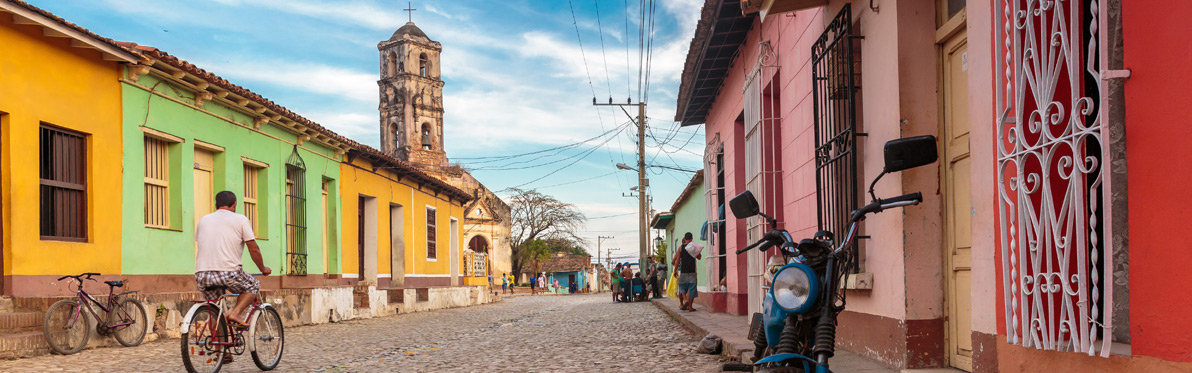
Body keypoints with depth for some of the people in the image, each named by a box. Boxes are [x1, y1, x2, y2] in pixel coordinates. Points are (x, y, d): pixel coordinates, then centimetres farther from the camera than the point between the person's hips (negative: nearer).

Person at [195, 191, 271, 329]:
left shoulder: (203, 220, 19)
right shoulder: (240, 219, 6)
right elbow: (254, 249, 5)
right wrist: (263, 269, 21)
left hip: (202, 275, 4)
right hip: (228, 272, -4)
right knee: (253, 286, 22)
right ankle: (236, 313, -1)